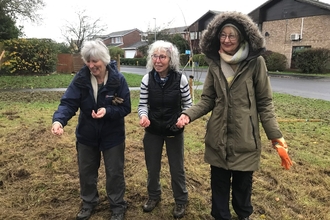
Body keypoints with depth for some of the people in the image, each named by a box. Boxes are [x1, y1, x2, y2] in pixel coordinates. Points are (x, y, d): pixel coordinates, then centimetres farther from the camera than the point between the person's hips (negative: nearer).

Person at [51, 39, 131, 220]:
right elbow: (68, 102, -19)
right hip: (86, 135, 3)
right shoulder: (81, 79, -13)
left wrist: (107, 111, -33)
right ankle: (89, 203, 44)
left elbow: (125, 107, -14)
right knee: (86, 171, 19)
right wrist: (59, 120, -39)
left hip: (112, 136, -2)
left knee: (114, 172, 12)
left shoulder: (118, 80, -18)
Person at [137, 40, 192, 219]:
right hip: (152, 130, 2)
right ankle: (153, 196, 44)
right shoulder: (147, 79, -9)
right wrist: (143, 116, -28)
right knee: (152, 167, 18)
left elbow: (187, 104, -4)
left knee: (177, 168, 13)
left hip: (174, 131, -1)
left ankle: (180, 201, 37)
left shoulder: (180, 79, -13)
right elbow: (143, 105, -6)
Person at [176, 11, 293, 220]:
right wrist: (188, 114, -13)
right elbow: (207, 100, 4)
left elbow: (265, 103, -6)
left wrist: (276, 137, -11)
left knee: (243, 182, 17)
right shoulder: (214, 64, 1)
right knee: (219, 183, 15)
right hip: (218, 137, 3)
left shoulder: (255, 63, -9)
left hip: (245, 138, -2)